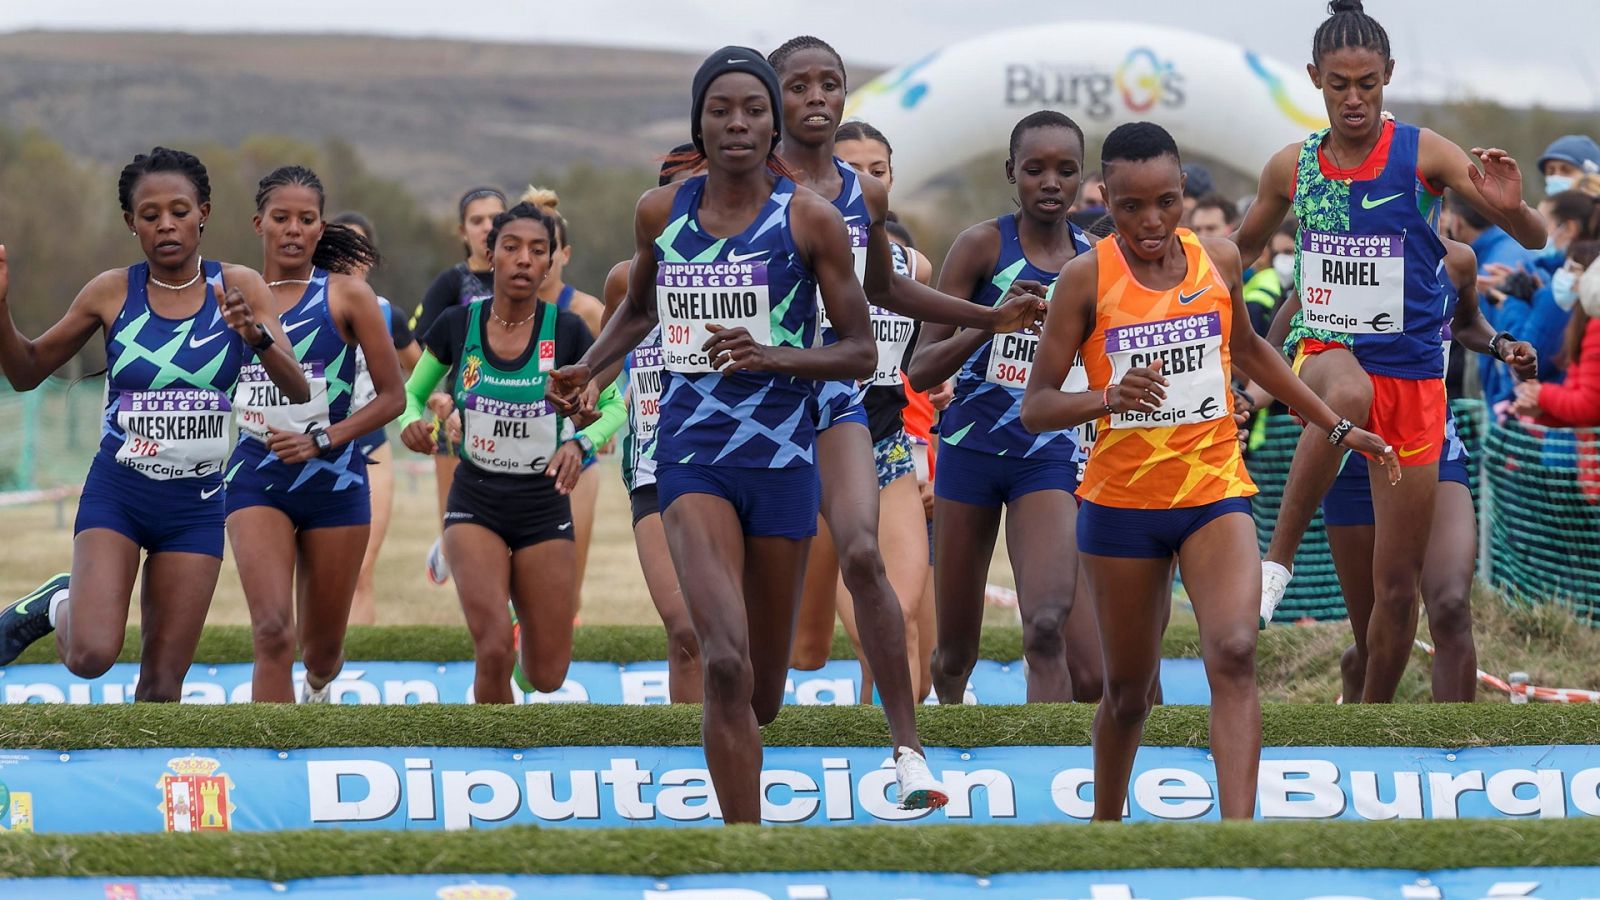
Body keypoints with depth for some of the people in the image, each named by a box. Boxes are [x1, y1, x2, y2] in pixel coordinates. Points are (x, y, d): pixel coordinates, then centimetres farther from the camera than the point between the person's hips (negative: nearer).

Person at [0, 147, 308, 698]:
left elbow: (298, 392, -9)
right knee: (91, 655, -19)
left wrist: (258, 337, -28)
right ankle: (56, 605, 14)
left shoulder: (236, 288, -2)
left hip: (195, 505, 1)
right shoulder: (112, 293, -2)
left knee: (162, 685, 0)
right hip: (116, 492, -1)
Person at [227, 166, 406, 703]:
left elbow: (393, 397, -3)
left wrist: (322, 440, -14)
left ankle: (318, 688, 50)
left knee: (321, 648, 13)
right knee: (272, 634, -19)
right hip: (257, 479, 0)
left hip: (333, 479, 0)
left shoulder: (346, 295, -2)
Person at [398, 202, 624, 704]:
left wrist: (581, 443, -18)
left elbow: (615, 406, 3)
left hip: (544, 507, 1)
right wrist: (412, 422, -14)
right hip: (475, 503, -1)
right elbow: (411, 394, 9)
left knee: (547, 676, 3)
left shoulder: (566, 332, -6)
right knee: (493, 647, -22)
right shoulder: (457, 325, -4)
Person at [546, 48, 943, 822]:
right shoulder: (660, 212, 5)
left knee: (763, 690, 8)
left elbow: (860, 353, -2)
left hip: (782, 458, 0)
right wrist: (588, 367, 8)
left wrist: (772, 356, -18)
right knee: (726, 664, -20)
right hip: (691, 456, 0)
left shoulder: (808, 219, -2)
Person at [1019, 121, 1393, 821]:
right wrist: (1109, 398, -30)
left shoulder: (1219, 262, 1)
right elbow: (1035, 407, -9)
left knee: (1234, 655, -21)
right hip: (1121, 501, -1)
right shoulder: (1087, 278, -9)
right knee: (1129, 690, 8)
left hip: (1215, 493, 1)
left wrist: (1336, 428, 28)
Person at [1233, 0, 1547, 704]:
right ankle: (1277, 559, -33)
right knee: (1350, 393, -41)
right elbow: (1240, 250, 22)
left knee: (1398, 588, 3)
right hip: (1324, 351, 0)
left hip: (1413, 374, 0)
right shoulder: (1292, 168, 3)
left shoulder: (1422, 154, -5)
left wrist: (1510, 209, -29)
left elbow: (1534, 240, -7)